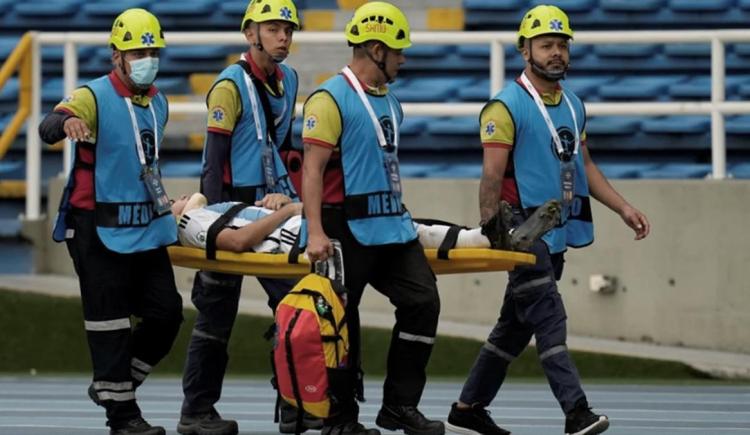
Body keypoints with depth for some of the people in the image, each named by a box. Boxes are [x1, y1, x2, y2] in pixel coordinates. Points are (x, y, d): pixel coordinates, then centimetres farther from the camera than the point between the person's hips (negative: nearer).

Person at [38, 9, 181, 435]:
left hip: (147, 229, 7)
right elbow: (48, 128, -31)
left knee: (167, 313, 5)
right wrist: (66, 121, -53)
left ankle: (114, 384, 22)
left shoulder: (159, 103, 11)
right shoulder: (94, 97, -12)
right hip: (100, 230, -7)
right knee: (110, 320, -3)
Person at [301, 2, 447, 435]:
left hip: (392, 227, 8)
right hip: (349, 231, -8)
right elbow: (313, 168, -16)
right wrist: (316, 233, -23)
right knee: (340, 322, 1)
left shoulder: (390, 102, 15)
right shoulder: (331, 99, -11)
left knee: (423, 301, -1)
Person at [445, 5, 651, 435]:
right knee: (550, 322, -14)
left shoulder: (573, 106, 14)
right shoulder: (506, 107, -10)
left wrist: (624, 208, 11)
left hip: (558, 233, 8)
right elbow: (492, 177, -13)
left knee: (515, 327, 12)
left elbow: (585, 166, 20)